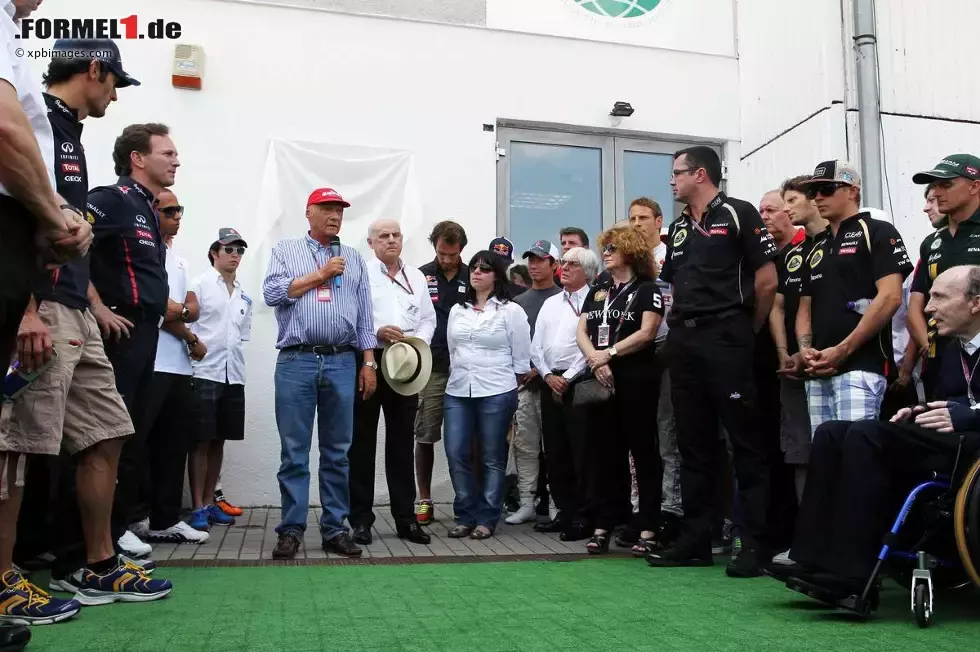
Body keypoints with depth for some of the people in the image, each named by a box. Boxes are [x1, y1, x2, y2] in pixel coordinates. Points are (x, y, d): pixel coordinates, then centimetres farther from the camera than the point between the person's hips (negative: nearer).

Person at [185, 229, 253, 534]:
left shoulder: (244, 295, 17)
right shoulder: (200, 284, -1)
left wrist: (232, 353, 12)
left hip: (234, 375, 6)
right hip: (205, 373, -6)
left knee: (219, 442, 10)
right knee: (201, 442, -2)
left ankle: (209, 503, 19)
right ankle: (197, 508, 4)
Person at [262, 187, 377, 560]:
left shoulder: (354, 259, 17)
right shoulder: (285, 251, 11)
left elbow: (364, 316, 14)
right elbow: (272, 293, -6)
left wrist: (369, 363, 6)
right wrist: (320, 274, -3)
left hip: (342, 364, 2)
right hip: (296, 362, -2)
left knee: (337, 452, 6)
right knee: (294, 452, 1)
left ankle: (335, 528, 13)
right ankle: (291, 529, 9)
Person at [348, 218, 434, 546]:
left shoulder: (416, 277, 16)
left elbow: (428, 319, 15)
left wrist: (418, 342, -2)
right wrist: (375, 332, -19)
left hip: (406, 366, 4)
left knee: (402, 443, 8)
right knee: (362, 442, 2)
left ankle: (405, 518, 16)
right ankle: (361, 519, 10)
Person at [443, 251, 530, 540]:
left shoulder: (511, 311, -1)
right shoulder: (457, 311, 15)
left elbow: (522, 358, 1)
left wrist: (509, 388, 5)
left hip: (496, 393, -4)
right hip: (457, 391, 5)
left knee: (492, 458, 2)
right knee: (456, 454, 0)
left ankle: (486, 519, 12)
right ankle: (465, 516, 14)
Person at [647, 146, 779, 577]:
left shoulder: (738, 214, -3)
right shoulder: (678, 228, 18)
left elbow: (767, 281, -6)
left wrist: (747, 332, 2)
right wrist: (680, 328, 10)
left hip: (726, 337, -7)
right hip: (683, 342, 7)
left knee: (745, 442, -3)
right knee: (694, 444, 10)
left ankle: (752, 543, 2)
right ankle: (695, 539, 17)